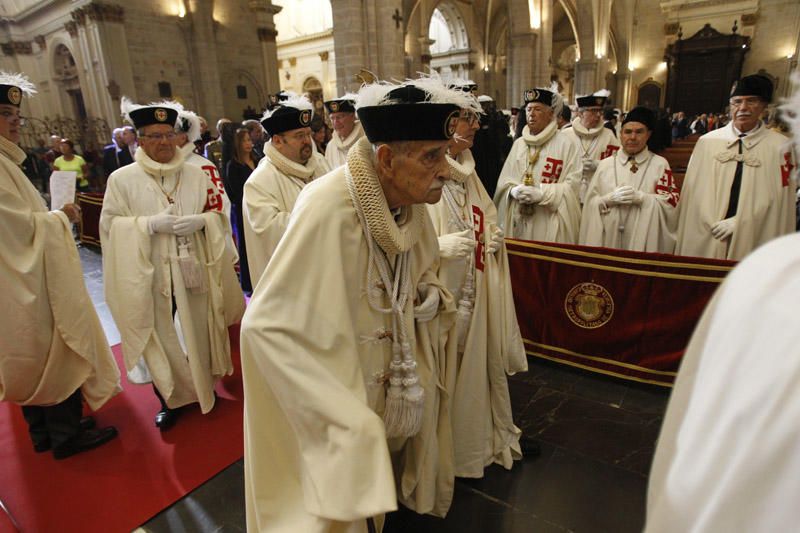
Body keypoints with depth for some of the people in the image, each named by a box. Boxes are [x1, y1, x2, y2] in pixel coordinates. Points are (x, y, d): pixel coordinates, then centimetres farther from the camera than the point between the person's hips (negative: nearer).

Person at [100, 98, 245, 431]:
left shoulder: (196, 175, 4)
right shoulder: (121, 179, -2)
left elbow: (219, 216, 6)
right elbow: (110, 225, -3)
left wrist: (200, 221, -15)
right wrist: (150, 224, -18)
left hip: (193, 271, 2)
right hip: (149, 276, -1)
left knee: (198, 332, 12)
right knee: (159, 337, 7)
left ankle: (204, 386, 34)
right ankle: (169, 399, 27)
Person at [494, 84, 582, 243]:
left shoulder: (565, 144, -3)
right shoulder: (519, 143, 10)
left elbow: (572, 183, -9)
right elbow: (504, 179, 9)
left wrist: (541, 193, -19)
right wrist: (513, 191, -12)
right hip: (519, 220, 4)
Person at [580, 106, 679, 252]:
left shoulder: (660, 164, 4)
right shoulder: (605, 164, 8)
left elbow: (671, 202, -3)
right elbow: (591, 203, 3)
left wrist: (641, 198, -16)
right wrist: (609, 199, -15)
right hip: (608, 238, 1)